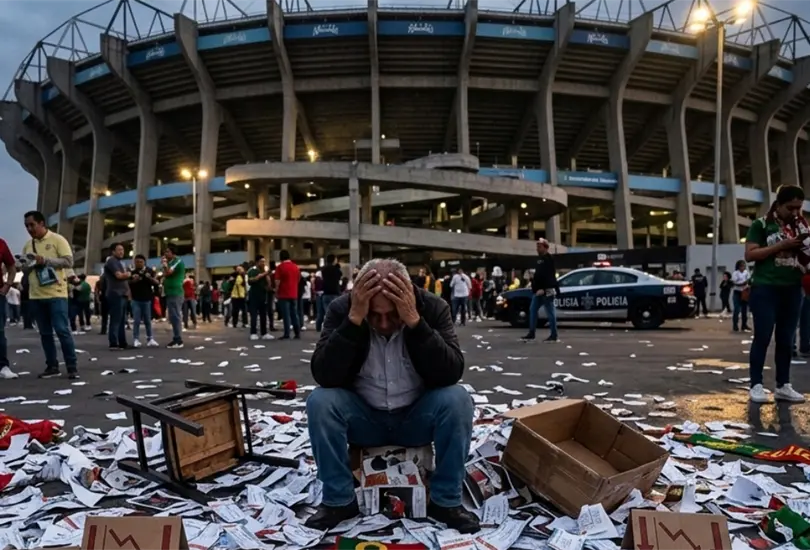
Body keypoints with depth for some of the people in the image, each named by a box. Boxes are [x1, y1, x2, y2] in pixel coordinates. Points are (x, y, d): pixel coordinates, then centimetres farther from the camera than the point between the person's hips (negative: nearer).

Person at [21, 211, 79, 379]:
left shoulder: (57, 239, -2)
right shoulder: (27, 246, 14)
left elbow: (68, 262, -9)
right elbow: (25, 271, 19)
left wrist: (45, 260, -17)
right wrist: (26, 267, -4)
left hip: (56, 294, -5)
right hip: (36, 296, 6)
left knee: (62, 330, -7)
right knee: (45, 333, 8)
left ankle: (72, 367, -2)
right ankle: (52, 366, 15)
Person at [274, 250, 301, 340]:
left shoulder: (280, 267, -8)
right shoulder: (296, 267, 8)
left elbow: (277, 281, -11)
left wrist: (276, 293, -1)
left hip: (284, 294, -5)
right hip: (294, 294, 5)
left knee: (286, 315, -3)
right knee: (294, 314, 10)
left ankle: (287, 334, -4)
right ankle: (298, 333, 9)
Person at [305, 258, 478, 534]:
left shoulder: (433, 307, -16)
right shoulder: (341, 309, -16)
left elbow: (451, 374, -28)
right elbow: (324, 376, -27)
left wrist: (414, 321, -37)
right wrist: (354, 319, -37)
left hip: (417, 418, 0)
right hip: (363, 418, 1)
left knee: (457, 399, -28)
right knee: (320, 401, -26)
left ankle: (446, 500, -9)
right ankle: (339, 500, -6)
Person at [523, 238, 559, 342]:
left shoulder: (549, 259, -11)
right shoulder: (540, 259, 19)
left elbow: (547, 275, -20)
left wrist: (543, 289, -26)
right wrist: (533, 277, 8)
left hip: (547, 290, -10)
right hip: (539, 290, 10)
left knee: (550, 312, -5)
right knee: (532, 310, 10)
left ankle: (554, 335, 0)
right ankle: (531, 333, 16)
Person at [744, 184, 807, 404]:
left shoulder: (802, 225, 13)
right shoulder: (761, 224, -2)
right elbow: (749, 254, -10)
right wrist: (781, 245, -16)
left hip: (792, 289, 5)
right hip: (766, 288, -5)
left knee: (786, 339, 8)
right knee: (763, 337, -4)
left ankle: (783, 386, 15)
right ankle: (756, 385, 1)